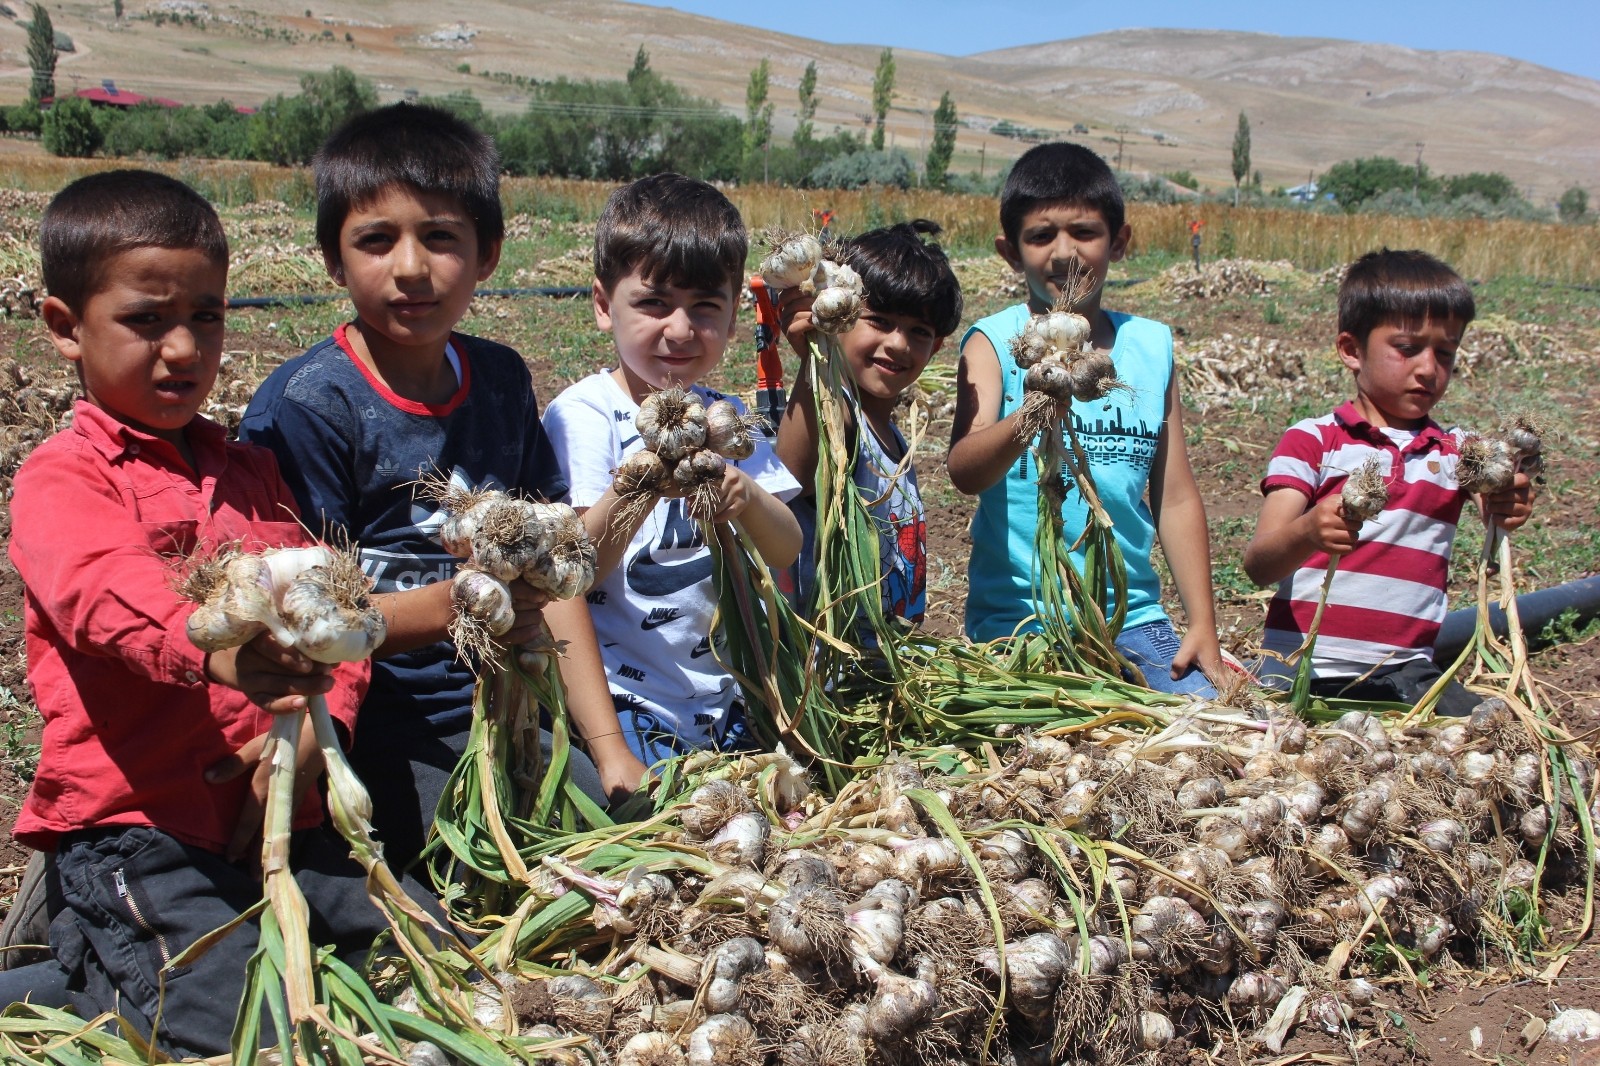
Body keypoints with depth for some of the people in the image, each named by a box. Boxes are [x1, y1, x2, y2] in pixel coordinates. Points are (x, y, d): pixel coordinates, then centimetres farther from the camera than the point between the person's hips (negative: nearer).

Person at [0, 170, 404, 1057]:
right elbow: (111, 595, -25)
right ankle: (87, 976, 8)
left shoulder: (249, 469, 18)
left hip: (281, 819, 7)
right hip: (134, 832, -6)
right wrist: (216, 651, -47)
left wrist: (318, 726, -9)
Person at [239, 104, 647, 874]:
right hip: (372, 735, -6)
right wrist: (448, 607, -31)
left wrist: (608, 746, 6)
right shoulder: (304, 405, -10)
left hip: (495, 717, 6)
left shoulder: (502, 381, 8)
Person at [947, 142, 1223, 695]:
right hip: (1018, 619, -3)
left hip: (1131, 616, 4)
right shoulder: (994, 343, -3)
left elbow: (1176, 498, 11)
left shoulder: (1151, 346, 8)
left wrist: (1202, 624, 6)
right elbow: (965, 473, -18)